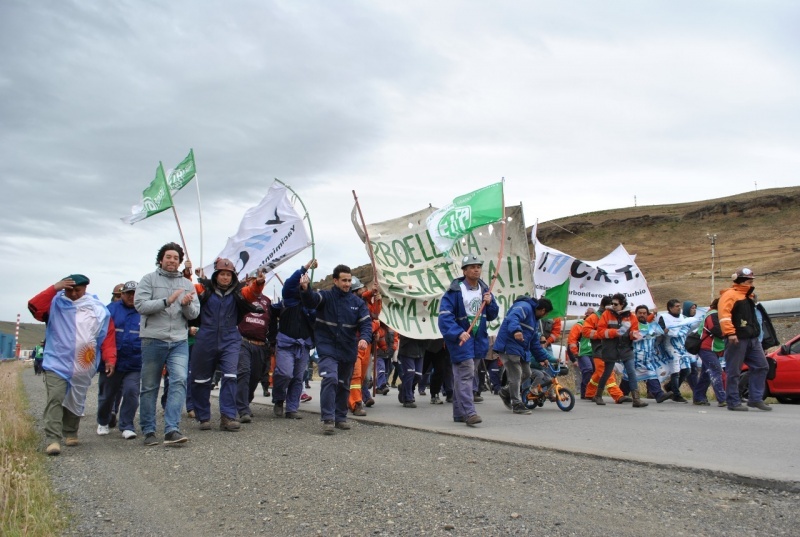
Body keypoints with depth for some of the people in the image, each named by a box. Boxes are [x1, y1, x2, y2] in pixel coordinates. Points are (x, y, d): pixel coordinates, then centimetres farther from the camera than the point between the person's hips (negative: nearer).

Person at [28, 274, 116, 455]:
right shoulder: (55, 304, 0)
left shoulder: (99, 310, 2)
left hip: (83, 368, 2)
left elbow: (108, 336, 0)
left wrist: (110, 359, -9)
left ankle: (70, 433, 34)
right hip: (56, 364, -2)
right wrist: (54, 288, -24)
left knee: (76, 403, 15)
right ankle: (52, 439, -16)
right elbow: (34, 306, -18)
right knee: (55, 399, -15)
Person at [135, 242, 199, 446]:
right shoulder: (149, 279, 4)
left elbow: (194, 314, 8)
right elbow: (140, 305, -10)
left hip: (179, 341, 2)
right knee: (150, 387, 6)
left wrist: (187, 305, -13)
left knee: (180, 381, -14)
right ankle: (148, 431, 17)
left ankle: (172, 430, -15)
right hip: (153, 340, -2)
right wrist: (167, 301, -19)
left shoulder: (187, 284, 14)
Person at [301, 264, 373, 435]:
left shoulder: (357, 302, 3)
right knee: (330, 379, -22)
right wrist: (305, 289, -48)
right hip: (328, 348, -4)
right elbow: (311, 300, -25)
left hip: (348, 350, 4)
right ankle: (328, 418, -15)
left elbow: (366, 322, -3)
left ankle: (340, 417, 29)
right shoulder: (325, 296, -6)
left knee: (344, 385, 14)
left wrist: (365, 338, -24)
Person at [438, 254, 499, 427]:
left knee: (462, 376, 14)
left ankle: (459, 413, 21)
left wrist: (490, 303, -8)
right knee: (466, 374, -14)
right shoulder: (455, 291, -13)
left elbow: (492, 316, 12)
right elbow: (445, 315, -21)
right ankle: (469, 413, -14)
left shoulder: (484, 289, 8)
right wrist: (459, 333, -32)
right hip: (460, 338, -7)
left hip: (478, 339, 7)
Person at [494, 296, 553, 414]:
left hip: (521, 349, 10)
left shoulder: (534, 319, 22)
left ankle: (506, 391, 28)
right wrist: (516, 330, -52)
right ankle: (517, 405, 0)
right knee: (516, 376, -9)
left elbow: (535, 342, 28)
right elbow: (512, 318, -34)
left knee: (526, 373, 12)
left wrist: (543, 357, 25)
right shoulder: (524, 307, -11)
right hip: (509, 346, -10)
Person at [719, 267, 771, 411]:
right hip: (737, 339, -9)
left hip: (752, 339, 9)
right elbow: (724, 314, -20)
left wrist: (756, 332, 23)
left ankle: (756, 399, 11)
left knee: (761, 367, 6)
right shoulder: (730, 294, -8)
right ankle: (733, 402, 1)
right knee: (734, 372, -4)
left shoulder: (747, 296, 22)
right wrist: (730, 333, -27)